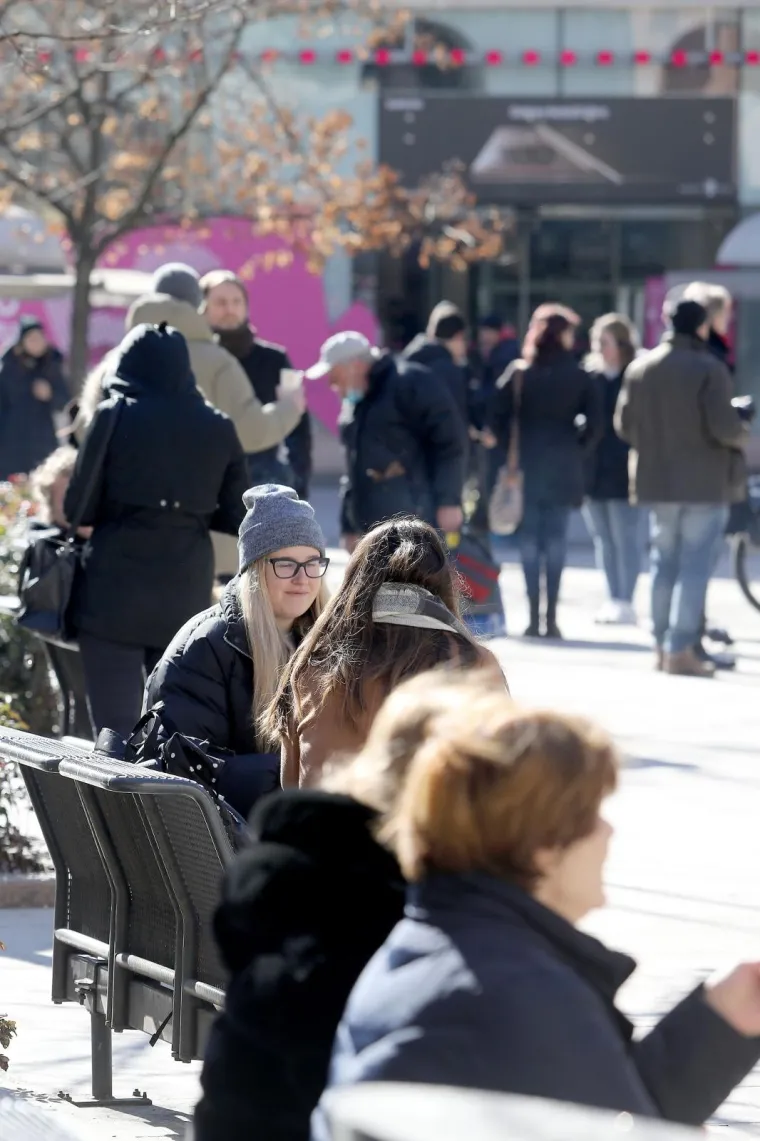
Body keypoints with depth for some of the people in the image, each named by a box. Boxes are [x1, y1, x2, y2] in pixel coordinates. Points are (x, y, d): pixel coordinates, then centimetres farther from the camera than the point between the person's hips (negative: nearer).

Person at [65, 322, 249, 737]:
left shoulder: (115, 416, -3)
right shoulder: (217, 428, 5)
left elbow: (78, 508, -3)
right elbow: (235, 518, 5)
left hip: (115, 590, -3)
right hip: (186, 594, 3)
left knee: (116, 729, -3)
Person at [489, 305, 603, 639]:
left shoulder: (518, 374, 2)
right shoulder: (578, 377, -1)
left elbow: (496, 418, -4)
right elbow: (596, 421, -7)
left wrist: (512, 451, 4)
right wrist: (578, 450, 5)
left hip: (526, 466, 1)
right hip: (563, 470, -1)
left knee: (529, 540, 4)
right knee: (556, 540, 2)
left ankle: (534, 617, 0)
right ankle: (551, 617, -4)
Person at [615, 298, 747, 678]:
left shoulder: (639, 368, 2)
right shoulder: (709, 370, -15)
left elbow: (623, 425, 6)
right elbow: (724, 426, -20)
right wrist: (741, 434, 2)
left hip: (656, 480, 6)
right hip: (705, 482, -5)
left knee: (664, 562, 15)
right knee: (696, 565, -2)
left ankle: (662, 646, 18)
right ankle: (681, 650, -7)